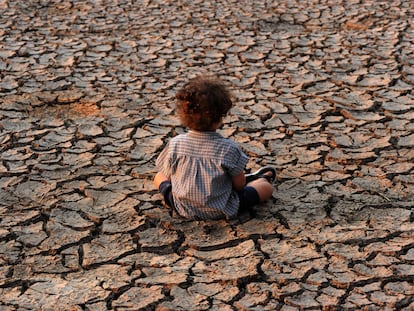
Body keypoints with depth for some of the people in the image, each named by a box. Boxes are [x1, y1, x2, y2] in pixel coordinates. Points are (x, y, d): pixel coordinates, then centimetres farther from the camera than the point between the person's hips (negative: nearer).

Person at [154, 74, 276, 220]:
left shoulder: (174, 144, -16)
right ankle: (256, 180, 48)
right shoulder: (229, 148, -22)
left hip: (183, 208, 3)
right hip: (220, 211, -2)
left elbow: (168, 174, -2)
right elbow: (239, 185, -11)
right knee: (266, 186, 11)